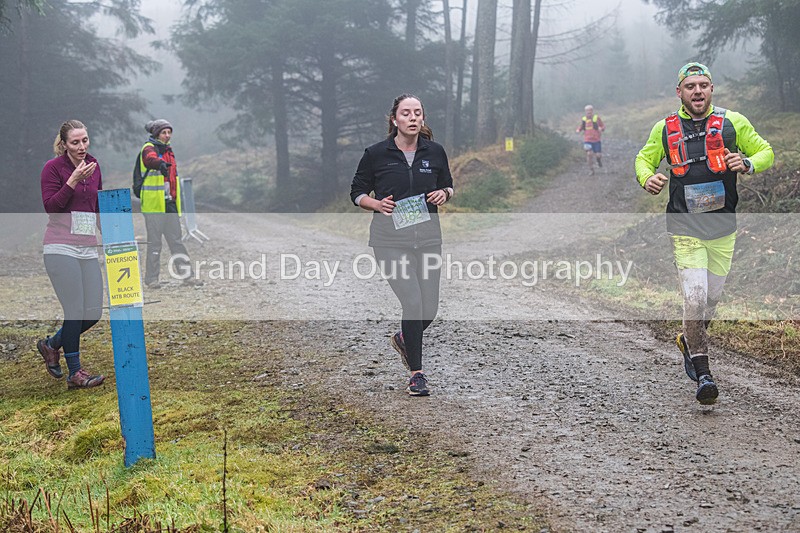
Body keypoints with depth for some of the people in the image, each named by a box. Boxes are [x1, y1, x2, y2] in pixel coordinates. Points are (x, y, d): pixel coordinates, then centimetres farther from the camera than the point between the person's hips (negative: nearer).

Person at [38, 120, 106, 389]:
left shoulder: (93, 166, 13)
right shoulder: (53, 168, -4)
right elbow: (50, 207, -11)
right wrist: (73, 181, -19)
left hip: (88, 248, 6)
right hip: (61, 248, -6)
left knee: (93, 313, 3)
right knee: (75, 311, -7)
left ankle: (51, 345, 27)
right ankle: (75, 373, 5)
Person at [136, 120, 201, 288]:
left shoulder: (168, 151, 18)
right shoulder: (149, 148, -6)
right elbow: (151, 159, -33)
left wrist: (176, 201, 28)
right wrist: (161, 164, -55)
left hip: (170, 203, 7)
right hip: (154, 204, -7)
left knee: (176, 241, 9)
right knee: (154, 242, -1)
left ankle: (186, 274, 12)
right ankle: (151, 278, 8)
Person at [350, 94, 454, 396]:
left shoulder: (435, 152, 4)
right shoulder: (376, 154, -3)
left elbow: (448, 186, 18)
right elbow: (357, 193, 6)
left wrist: (443, 194, -5)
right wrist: (377, 204, -13)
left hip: (428, 237, 3)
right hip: (390, 238, -3)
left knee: (429, 309, 3)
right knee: (413, 303, -14)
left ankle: (403, 339, 38)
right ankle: (416, 373, 4)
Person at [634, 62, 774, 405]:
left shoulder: (733, 123, 1)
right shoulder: (664, 129, 2)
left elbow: (766, 153, 9)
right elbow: (644, 159, 15)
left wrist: (747, 164, -14)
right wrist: (647, 178, -8)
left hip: (723, 228, 2)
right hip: (685, 230, -2)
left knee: (712, 298, 11)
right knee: (694, 298, -13)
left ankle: (689, 341, 41)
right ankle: (703, 374, -4)